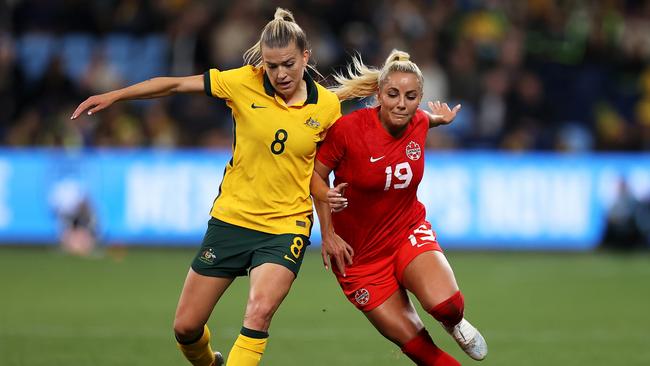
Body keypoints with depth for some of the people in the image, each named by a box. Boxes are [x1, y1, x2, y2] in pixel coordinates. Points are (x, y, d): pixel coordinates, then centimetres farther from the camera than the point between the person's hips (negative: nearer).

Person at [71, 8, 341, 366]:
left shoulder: (328, 106, -6)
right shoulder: (244, 82, -9)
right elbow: (174, 84, -1)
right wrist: (113, 96, -3)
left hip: (285, 228, -2)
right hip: (231, 218, 2)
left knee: (259, 312, -30)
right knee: (185, 327, 8)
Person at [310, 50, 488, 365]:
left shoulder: (419, 123, -7)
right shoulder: (347, 128, -21)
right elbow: (315, 174, -8)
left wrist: (439, 120, 4)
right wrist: (328, 233, -16)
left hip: (409, 232, 2)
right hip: (359, 253, -2)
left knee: (446, 305, -27)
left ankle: (454, 323, 9)